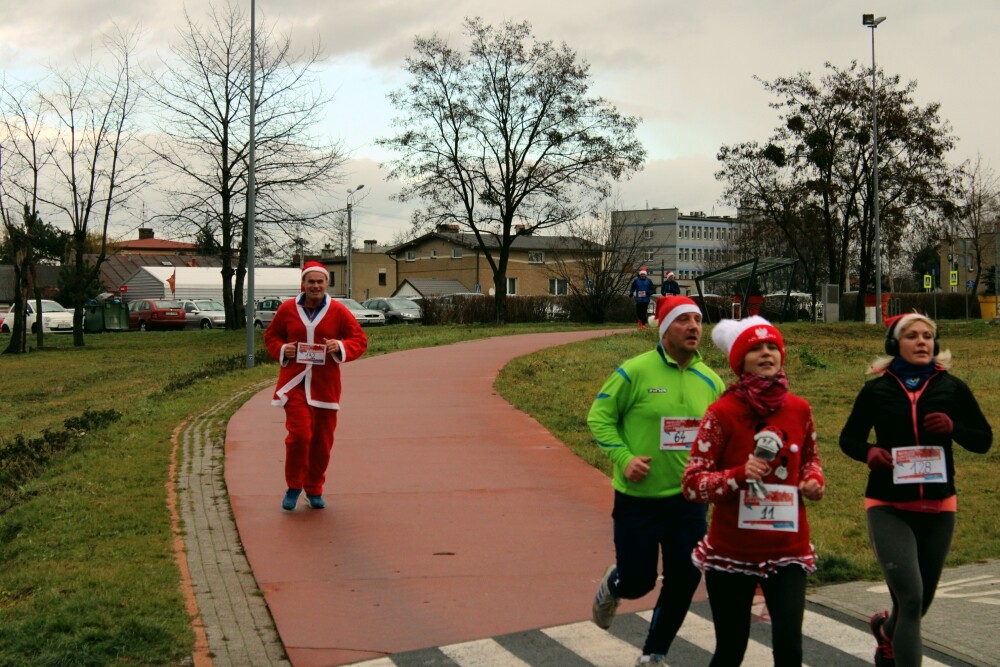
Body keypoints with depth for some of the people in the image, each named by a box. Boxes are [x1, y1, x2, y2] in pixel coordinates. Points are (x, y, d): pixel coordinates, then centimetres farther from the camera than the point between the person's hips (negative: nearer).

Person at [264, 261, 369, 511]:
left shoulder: (338, 311, 1)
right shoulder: (287, 309, 3)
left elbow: (360, 340, 4)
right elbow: (271, 335, 16)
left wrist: (341, 347, -17)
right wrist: (282, 350, -5)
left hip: (325, 385, 1)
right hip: (294, 383, -1)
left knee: (322, 440, 6)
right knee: (299, 434, -14)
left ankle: (314, 490, 24)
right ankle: (294, 486, 7)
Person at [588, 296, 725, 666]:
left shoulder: (710, 381, 2)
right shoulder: (635, 371, -12)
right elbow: (599, 416, -6)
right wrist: (623, 458, -17)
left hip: (689, 500, 4)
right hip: (638, 499, -4)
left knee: (684, 580, 5)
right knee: (637, 582, 2)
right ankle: (613, 584, 42)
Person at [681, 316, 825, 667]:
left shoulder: (799, 409, 0)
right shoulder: (722, 413, -12)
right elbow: (691, 483, -13)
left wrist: (814, 479, -1)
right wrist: (738, 475, -28)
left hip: (788, 550, 3)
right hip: (732, 552, -2)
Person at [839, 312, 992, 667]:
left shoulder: (952, 388, 2)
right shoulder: (876, 390, 0)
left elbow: (984, 440, 6)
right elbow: (848, 438, 9)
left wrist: (954, 427, -15)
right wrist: (868, 452, -13)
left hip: (938, 508, 3)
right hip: (889, 508, -2)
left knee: (921, 600, 16)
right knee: (911, 597, -16)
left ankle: (887, 630, 48)